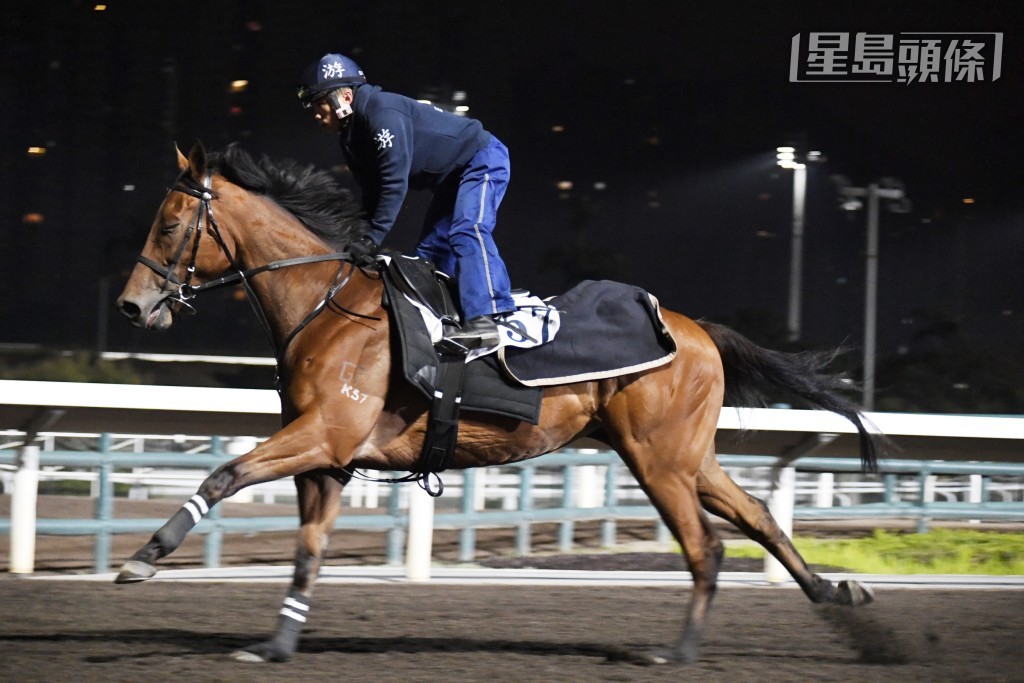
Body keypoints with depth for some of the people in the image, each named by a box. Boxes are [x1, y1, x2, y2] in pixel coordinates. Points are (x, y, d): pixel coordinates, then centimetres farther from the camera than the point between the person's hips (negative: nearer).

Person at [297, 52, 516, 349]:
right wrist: (361, 241, -3)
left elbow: (395, 182, -32)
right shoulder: (352, 137, 5)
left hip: (483, 161, -11)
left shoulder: (382, 112, -26)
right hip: (453, 177, 11)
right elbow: (372, 194, 8)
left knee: (467, 232, -28)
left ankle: (486, 319, -40)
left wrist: (372, 238, -32)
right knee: (431, 248, 9)